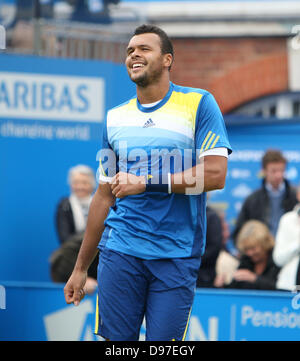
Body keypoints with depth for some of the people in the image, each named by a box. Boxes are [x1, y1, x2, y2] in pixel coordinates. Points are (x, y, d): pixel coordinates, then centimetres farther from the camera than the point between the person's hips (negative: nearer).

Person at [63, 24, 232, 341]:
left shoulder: (199, 104, 1)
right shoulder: (115, 117, 13)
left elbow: (215, 175, -10)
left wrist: (145, 182, -14)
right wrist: (80, 268, 15)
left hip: (176, 255, -3)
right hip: (119, 251, 3)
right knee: (116, 340, -1)